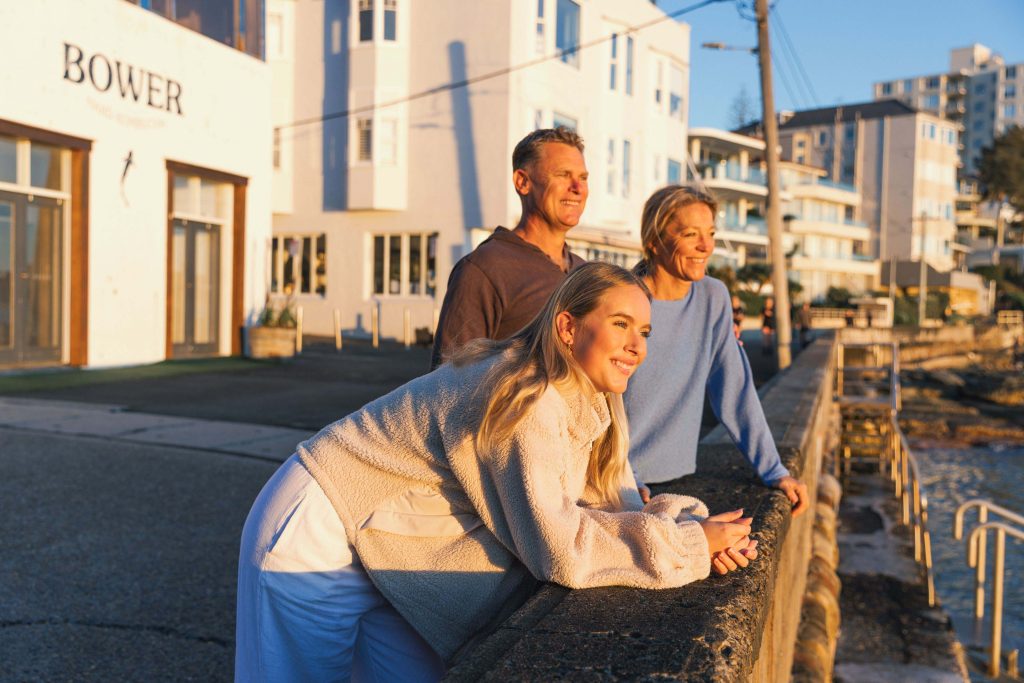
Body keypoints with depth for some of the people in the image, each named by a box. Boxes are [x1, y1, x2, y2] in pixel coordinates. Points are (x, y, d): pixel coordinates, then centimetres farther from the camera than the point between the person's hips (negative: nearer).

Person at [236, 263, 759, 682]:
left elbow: (608, 509, 0)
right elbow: (559, 550, -31)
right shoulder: (531, 401, -29)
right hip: (317, 536, -8)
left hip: (384, 551, 8)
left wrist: (694, 528, -17)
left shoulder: (593, 403, -1)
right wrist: (688, 547, -22)